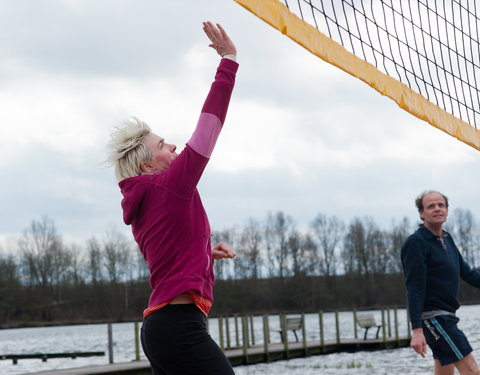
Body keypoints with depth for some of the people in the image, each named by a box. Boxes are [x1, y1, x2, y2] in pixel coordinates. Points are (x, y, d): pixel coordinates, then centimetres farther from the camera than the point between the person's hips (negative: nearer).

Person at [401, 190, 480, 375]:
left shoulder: (447, 239, 11)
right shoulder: (416, 243, -15)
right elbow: (414, 288, -20)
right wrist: (416, 330, -25)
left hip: (446, 315, 9)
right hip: (432, 316, -9)